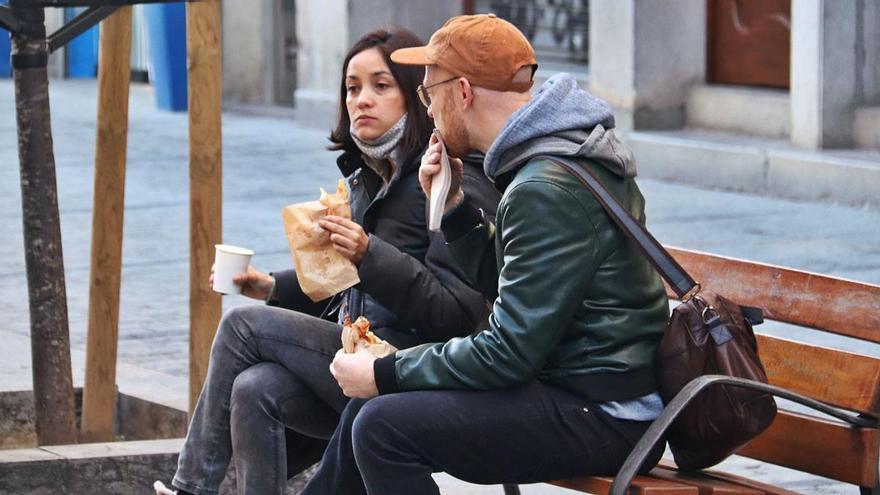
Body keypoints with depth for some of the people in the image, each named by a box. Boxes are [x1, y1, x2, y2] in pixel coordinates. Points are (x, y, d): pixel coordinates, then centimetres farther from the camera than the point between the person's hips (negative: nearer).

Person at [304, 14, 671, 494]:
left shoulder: (547, 191, -21)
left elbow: (508, 352, -22)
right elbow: (503, 283, 21)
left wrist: (385, 373, -13)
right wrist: (453, 207, 8)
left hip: (603, 417, -11)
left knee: (383, 427, -18)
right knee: (369, 405, 15)